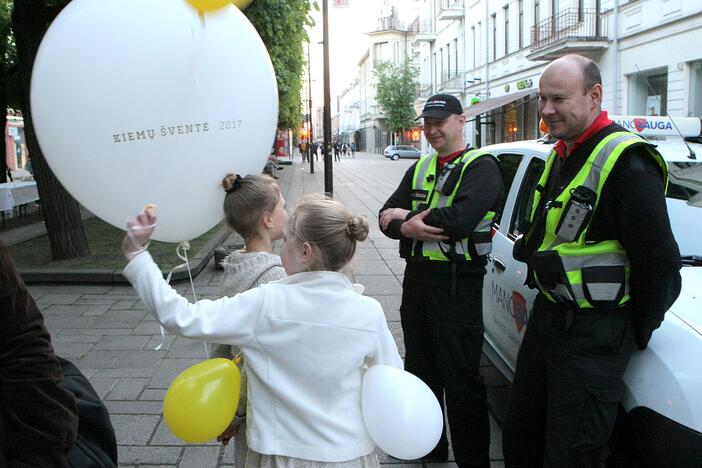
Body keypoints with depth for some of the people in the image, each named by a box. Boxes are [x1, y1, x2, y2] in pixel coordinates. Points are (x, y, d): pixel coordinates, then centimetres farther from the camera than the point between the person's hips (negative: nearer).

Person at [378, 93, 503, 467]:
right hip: (416, 275, 8)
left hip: (457, 282, -8)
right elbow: (388, 217, 8)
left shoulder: (481, 166, -8)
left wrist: (407, 216, -10)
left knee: (461, 379, -2)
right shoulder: (420, 168, 15)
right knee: (419, 367, 18)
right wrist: (406, 227, -15)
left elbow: (458, 221, -24)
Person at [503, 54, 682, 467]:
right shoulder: (561, 155, 11)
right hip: (547, 316, 9)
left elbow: (660, 260, -19)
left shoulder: (626, 161, -19)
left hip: (595, 335, -9)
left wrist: (639, 333, -10)